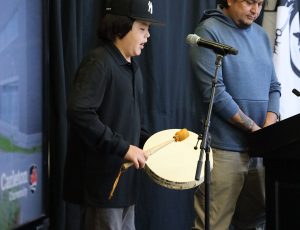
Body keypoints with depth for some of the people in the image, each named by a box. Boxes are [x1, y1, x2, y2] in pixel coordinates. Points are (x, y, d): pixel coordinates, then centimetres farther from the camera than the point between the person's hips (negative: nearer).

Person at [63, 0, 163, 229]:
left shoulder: (133, 67, 15)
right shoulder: (98, 62, -15)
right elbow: (79, 113, -28)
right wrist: (122, 148, -26)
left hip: (124, 178, 9)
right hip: (102, 180, -9)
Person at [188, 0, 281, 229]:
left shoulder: (261, 35, 14)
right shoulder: (209, 32, -7)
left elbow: (273, 86, 14)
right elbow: (214, 92, -15)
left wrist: (270, 125, -6)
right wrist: (254, 129, -13)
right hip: (224, 148, -7)